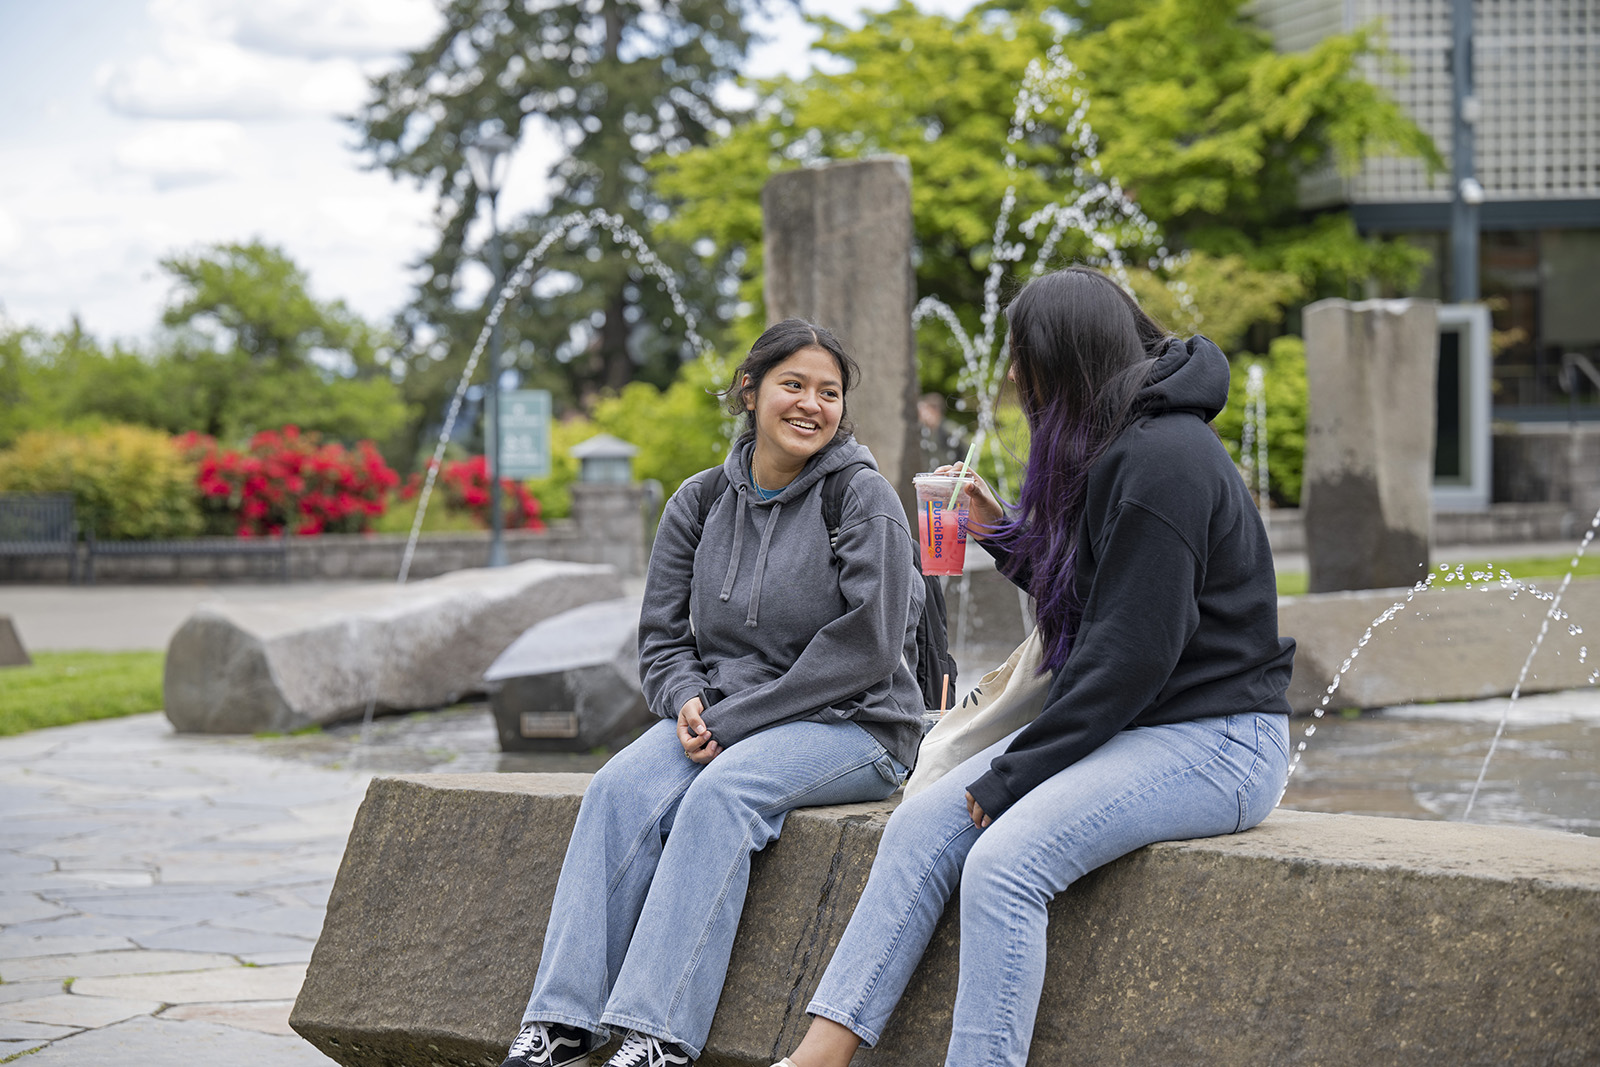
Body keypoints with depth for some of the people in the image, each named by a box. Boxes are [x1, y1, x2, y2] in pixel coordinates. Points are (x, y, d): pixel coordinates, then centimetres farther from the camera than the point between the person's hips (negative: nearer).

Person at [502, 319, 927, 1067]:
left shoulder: (864, 499, -6)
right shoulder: (699, 502, 8)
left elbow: (865, 649, -13)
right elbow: (662, 637, 13)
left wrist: (733, 721, -16)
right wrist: (688, 702, -11)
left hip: (850, 726, -4)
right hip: (720, 718, 5)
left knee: (723, 791, -33)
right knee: (620, 788, -24)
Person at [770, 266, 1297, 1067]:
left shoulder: (1161, 461, -18)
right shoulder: (1111, 450, 14)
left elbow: (1130, 655, -21)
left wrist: (1012, 776, -17)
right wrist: (1005, 540, 11)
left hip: (1214, 739, -10)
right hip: (1123, 725, 10)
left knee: (1003, 863, -28)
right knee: (922, 825, -6)